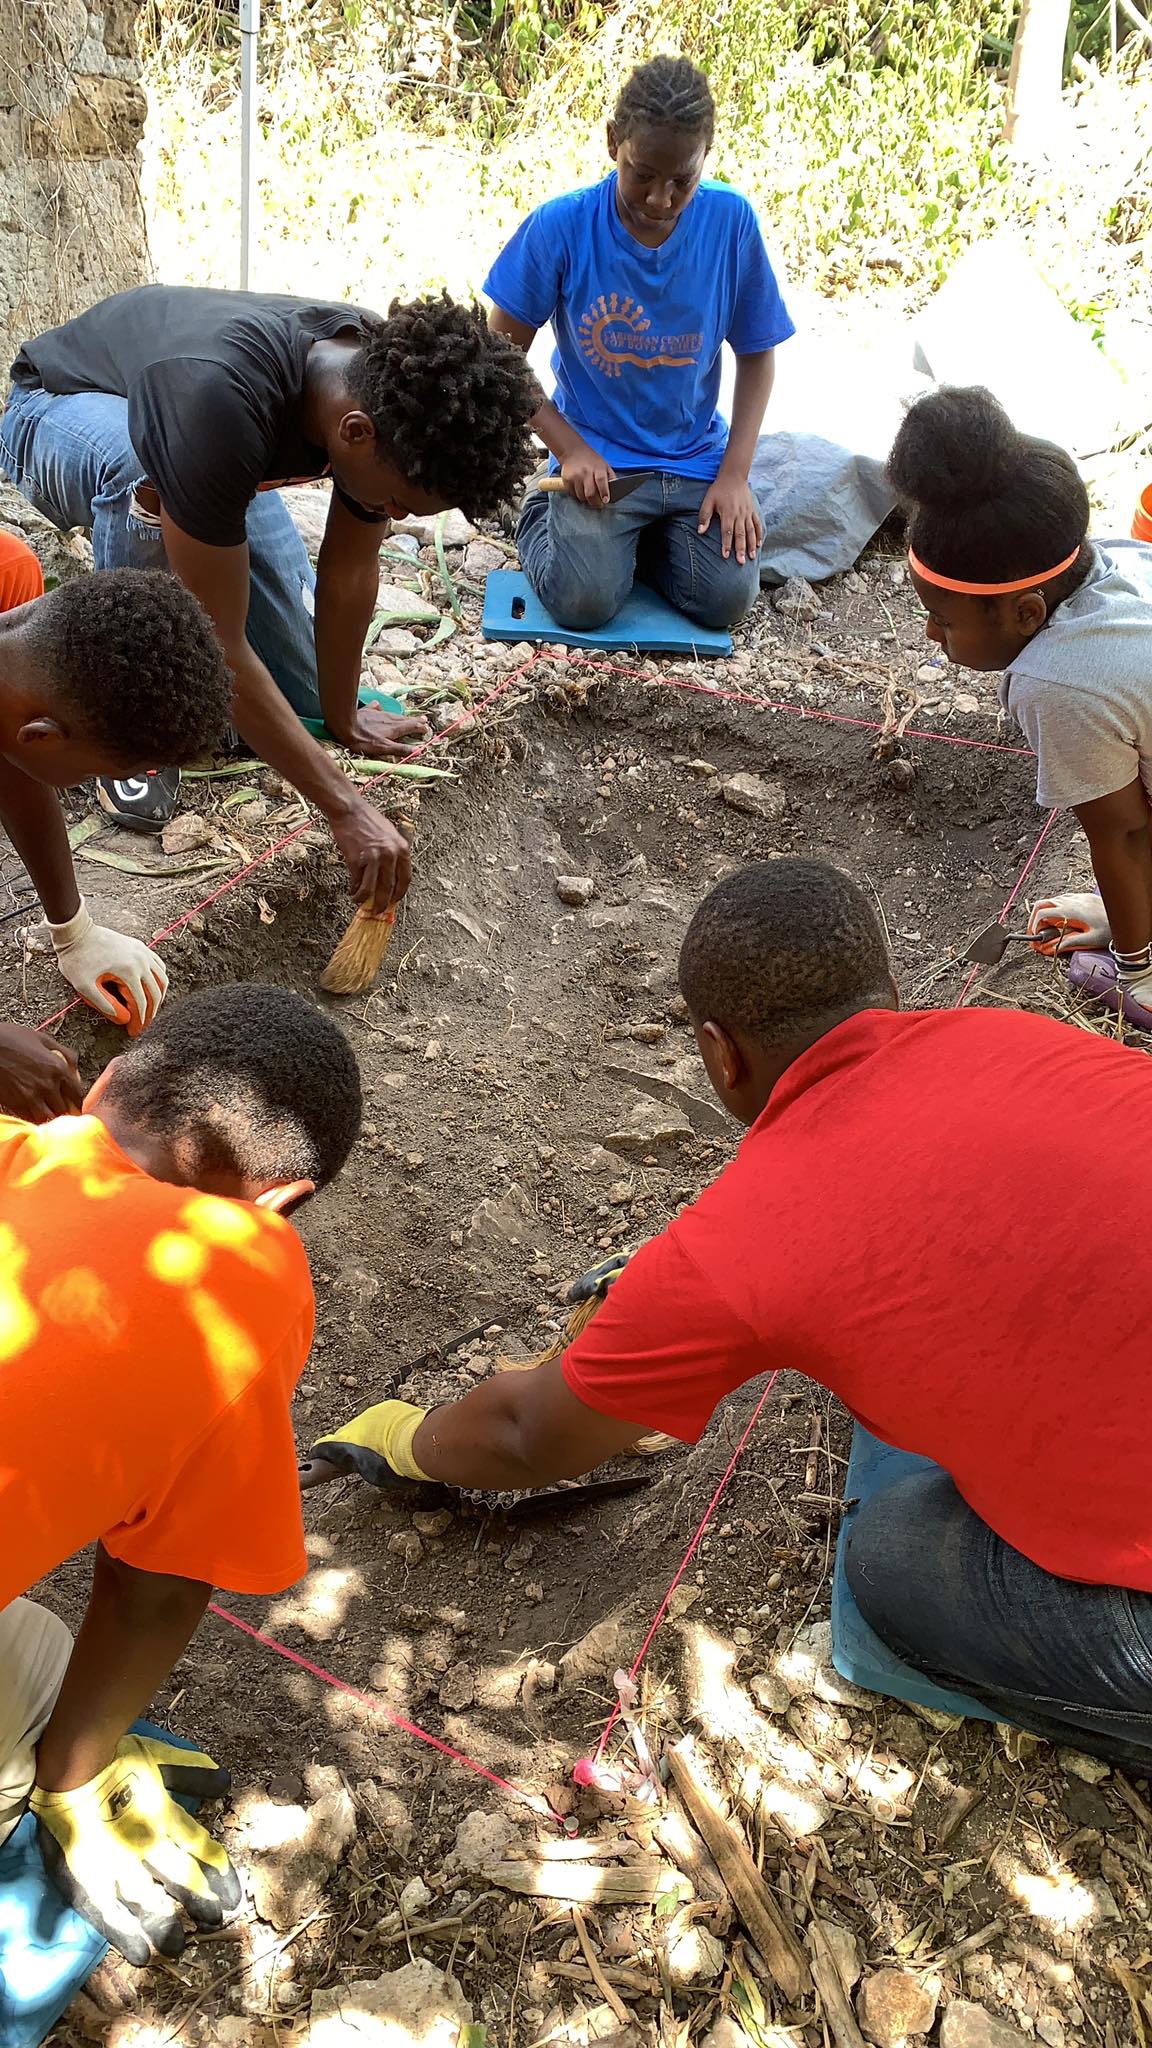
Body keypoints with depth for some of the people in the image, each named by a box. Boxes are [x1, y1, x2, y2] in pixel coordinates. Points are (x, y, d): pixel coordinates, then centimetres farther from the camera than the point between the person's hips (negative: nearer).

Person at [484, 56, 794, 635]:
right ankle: (542, 518, 14)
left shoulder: (731, 222, -8)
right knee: (584, 602, -21)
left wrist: (735, 473, -8)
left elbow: (756, 352, 2)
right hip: (597, 460, -2)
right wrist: (570, 448, -14)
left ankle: (645, 537, 17)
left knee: (726, 600, -15)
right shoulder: (561, 225, -14)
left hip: (696, 458, 2)